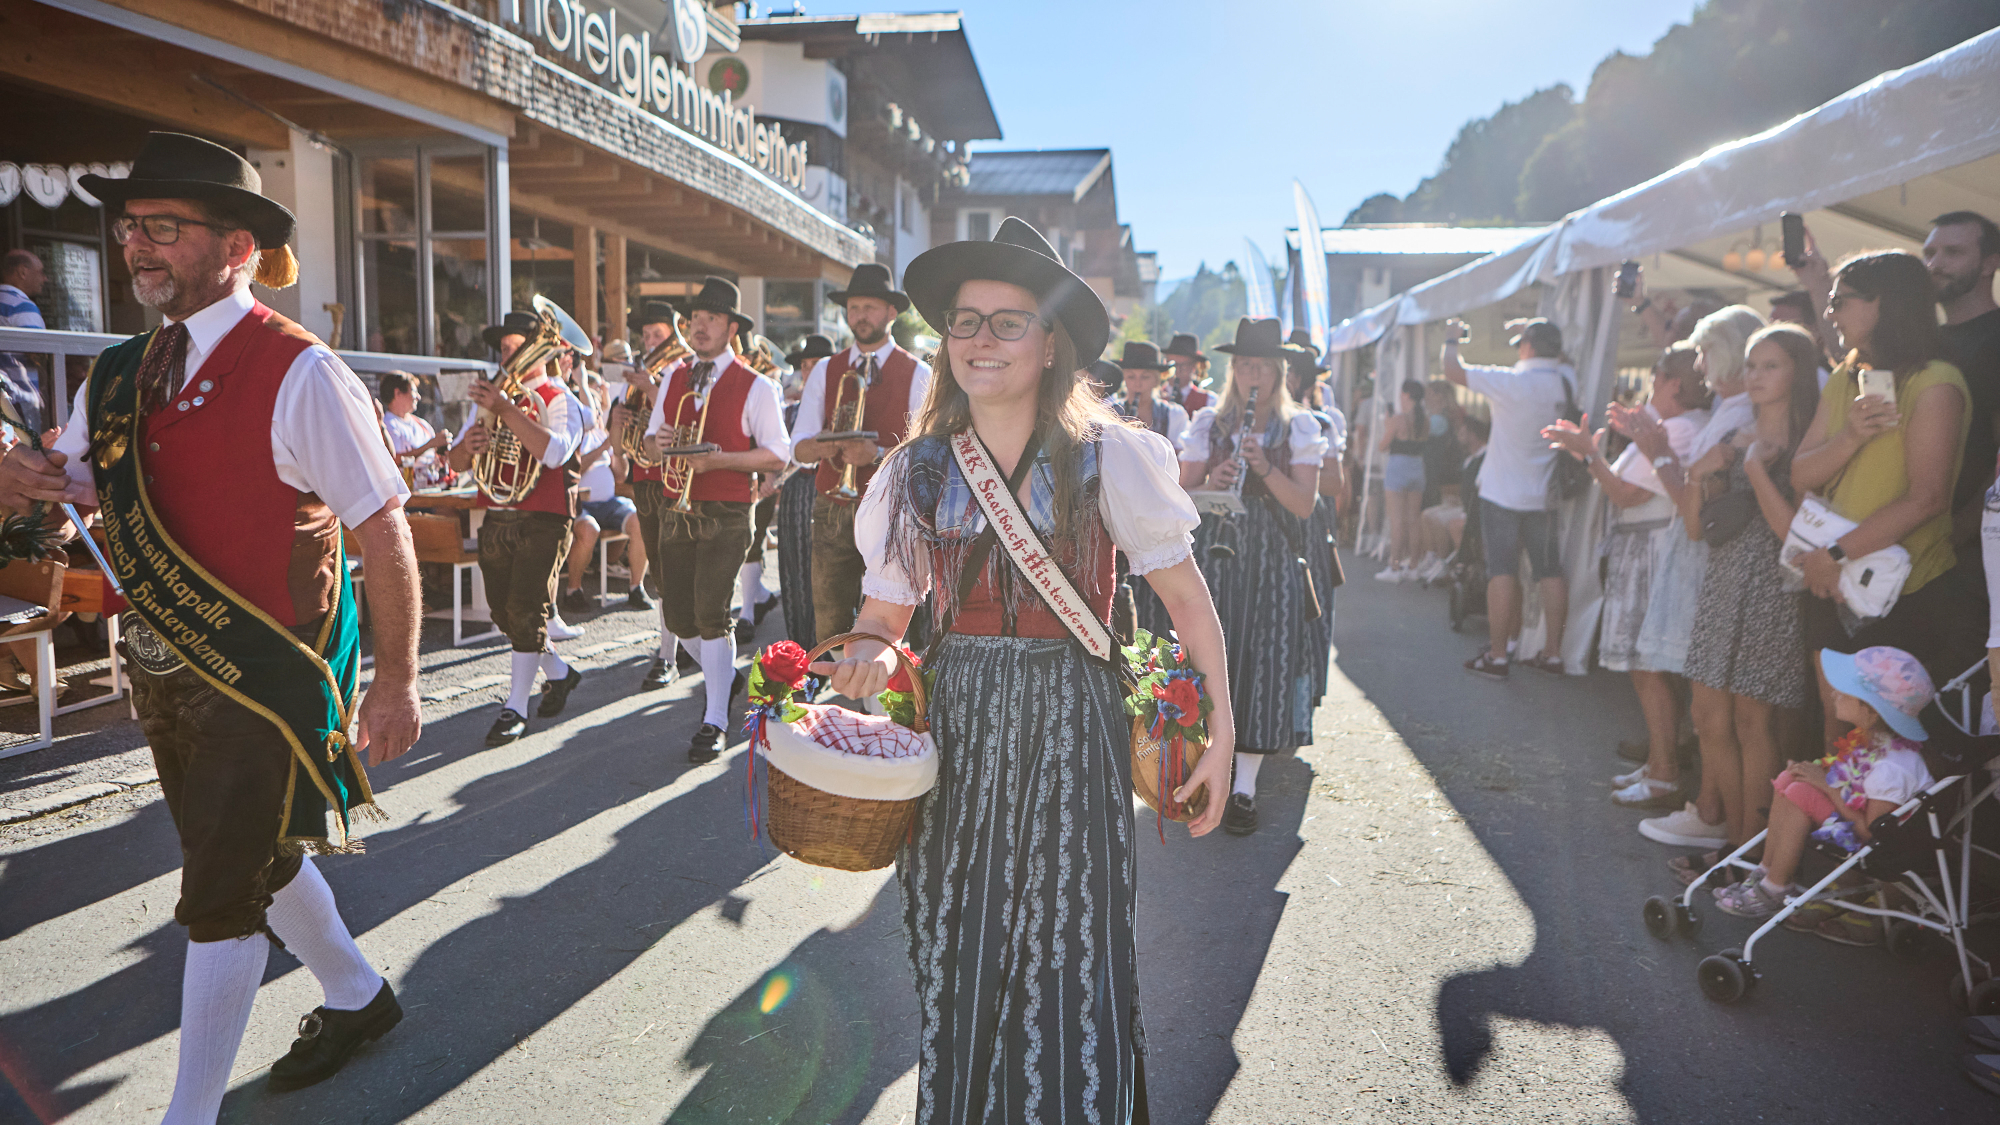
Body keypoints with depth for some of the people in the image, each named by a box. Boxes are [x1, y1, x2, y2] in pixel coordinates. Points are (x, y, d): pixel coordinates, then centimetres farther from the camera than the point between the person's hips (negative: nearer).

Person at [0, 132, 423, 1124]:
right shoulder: (121, 377, 6)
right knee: (255, 858, 21)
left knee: (220, 896, 1)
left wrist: (396, 682, -17)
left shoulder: (297, 375, -17)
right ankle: (356, 997, 44)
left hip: (264, 677, -8)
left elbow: (386, 536, -18)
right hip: (167, 671, 8)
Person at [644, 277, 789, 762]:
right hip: (676, 510, 6)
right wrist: (661, 441, -6)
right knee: (677, 616, 7)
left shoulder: (755, 387, -4)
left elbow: (778, 454, -6)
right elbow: (651, 441, 19)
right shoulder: (673, 376, 13)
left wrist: (719, 458, -18)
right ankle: (723, 673, 36)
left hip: (726, 516, -5)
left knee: (710, 611, -13)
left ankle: (714, 722, 0)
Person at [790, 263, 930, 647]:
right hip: (832, 512, 3)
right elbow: (798, 448, 4)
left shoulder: (917, 374, 1)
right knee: (829, 624, 6)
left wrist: (878, 454, -23)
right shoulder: (826, 371, 10)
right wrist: (821, 445, -19)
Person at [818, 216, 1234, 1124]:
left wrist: (1221, 732, -5)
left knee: (1068, 966, 2)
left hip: (1068, 732, -3)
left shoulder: (1107, 458, -8)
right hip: (955, 725, 3)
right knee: (955, 963, 12)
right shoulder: (916, 470, 2)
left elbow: (1186, 597, -3)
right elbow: (882, 616, 8)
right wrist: (867, 659, -14)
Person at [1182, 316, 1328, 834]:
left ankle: (1245, 786, 1)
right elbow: (1183, 494, 5)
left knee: (1266, 661, -5)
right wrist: (1213, 482, -15)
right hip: (1217, 552, 1)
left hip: (1273, 559, -1)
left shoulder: (1299, 427, 5)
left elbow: (1305, 504, -3)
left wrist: (1264, 467, -17)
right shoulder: (1209, 422, 8)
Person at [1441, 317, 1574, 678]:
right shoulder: (1567, 380, 1)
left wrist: (1452, 339, 7)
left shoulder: (1512, 381, -17)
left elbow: (1453, 370, -10)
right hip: (1545, 495, 5)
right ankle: (1553, 652, 13)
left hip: (1503, 493, -5)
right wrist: (1532, 331, 24)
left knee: (1502, 571, -2)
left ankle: (1497, 655, 0)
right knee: (1550, 572, 7)